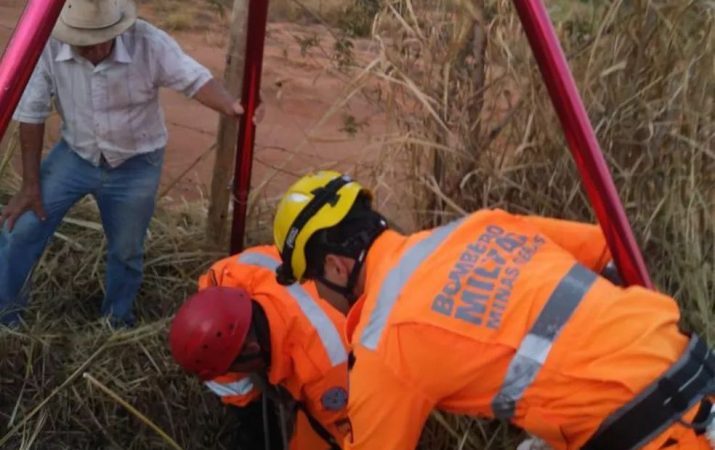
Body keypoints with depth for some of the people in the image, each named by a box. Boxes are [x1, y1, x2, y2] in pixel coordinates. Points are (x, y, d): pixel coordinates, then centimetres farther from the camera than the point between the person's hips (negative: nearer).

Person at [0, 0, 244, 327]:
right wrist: (31, 184, -9)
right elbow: (31, 115, -12)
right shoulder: (48, 46, -21)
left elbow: (195, 79, -23)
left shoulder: (148, 43, -26)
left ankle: (117, 323, 38)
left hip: (135, 164, -1)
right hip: (75, 154, 1)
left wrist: (231, 108, -45)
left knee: (126, 251, 12)